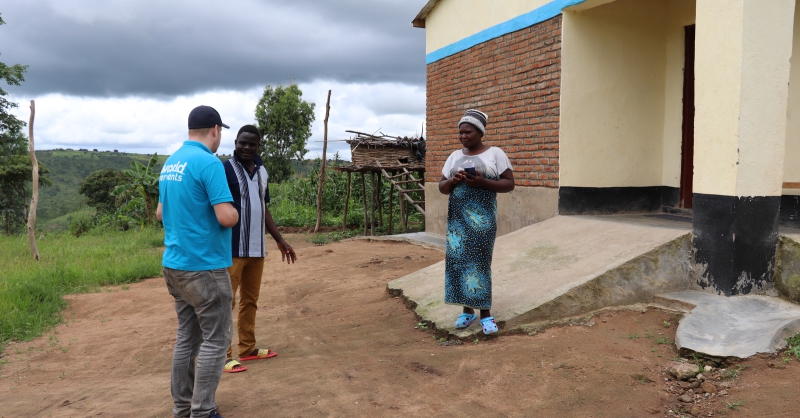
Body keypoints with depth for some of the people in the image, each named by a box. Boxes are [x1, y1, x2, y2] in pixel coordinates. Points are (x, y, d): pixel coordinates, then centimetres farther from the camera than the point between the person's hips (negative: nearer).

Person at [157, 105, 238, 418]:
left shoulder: (170, 163, 11)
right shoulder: (209, 163, -16)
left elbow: (160, 213, 19)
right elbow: (226, 217, -22)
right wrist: (236, 213, -2)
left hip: (175, 264, 8)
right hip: (204, 266, -8)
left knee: (187, 338, 15)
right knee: (215, 340, 1)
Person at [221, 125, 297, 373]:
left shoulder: (262, 172, 13)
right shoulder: (225, 170, -9)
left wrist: (280, 240, 20)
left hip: (257, 249, 7)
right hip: (232, 249, -7)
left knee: (250, 300, 15)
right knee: (226, 302, -1)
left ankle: (248, 348, 26)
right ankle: (223, 355, 6)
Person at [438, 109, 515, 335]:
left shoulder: (495, 153, 0)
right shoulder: (454, 156, 13)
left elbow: (509, 184, -3)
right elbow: (442, 187, 14)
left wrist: (483, 182, -17)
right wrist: (452, 181, -9)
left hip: (482, 218, -4)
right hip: (457, 217, 4)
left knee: (480, 262, -5)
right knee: (458, 260, 1)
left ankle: (485, 313, 5)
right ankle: (467, 310, 12)